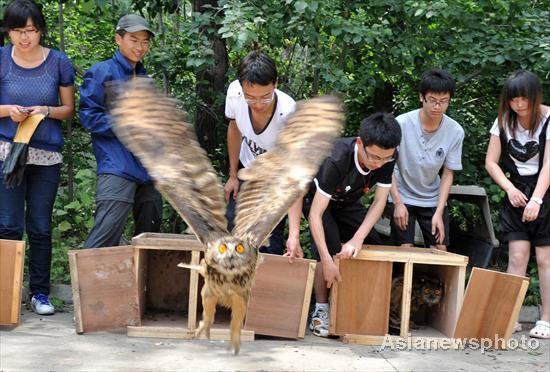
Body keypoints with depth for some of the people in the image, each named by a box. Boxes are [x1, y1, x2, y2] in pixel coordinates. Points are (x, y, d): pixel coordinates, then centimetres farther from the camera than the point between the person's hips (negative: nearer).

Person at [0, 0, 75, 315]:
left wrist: (46, 110, -12)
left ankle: (40, 293, 15)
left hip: (47, 155, 1)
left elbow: (69, 109, 7)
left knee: (40, 228, 6)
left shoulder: (59, 62, 0)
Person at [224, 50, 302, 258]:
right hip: (247, 168, 4)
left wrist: (294, 234, -44)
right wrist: (233, 176, 4)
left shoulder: (289, 115, -38)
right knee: (232, 223, 1)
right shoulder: (234, 93, -27)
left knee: (270, 243, -12)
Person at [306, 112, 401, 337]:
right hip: (317, 198, -5)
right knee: (330, 250, -25)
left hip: (348, 202, 5)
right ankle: (321, 310, -13)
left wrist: (357, 239, -33)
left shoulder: (387, 158, -27)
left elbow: (379, 202, -20)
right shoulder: (337, 161, -42)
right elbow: (316, 214, -41)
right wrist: (327, 261, -46)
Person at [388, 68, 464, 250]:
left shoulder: (455, 132, -16)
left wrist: (439, 213, -13)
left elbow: (448, 174, -7)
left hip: (433, 200, 2)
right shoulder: (402, 124, -22)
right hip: (402, 197, -2)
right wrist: (398, 203, -16)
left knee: (440, 250, 0)